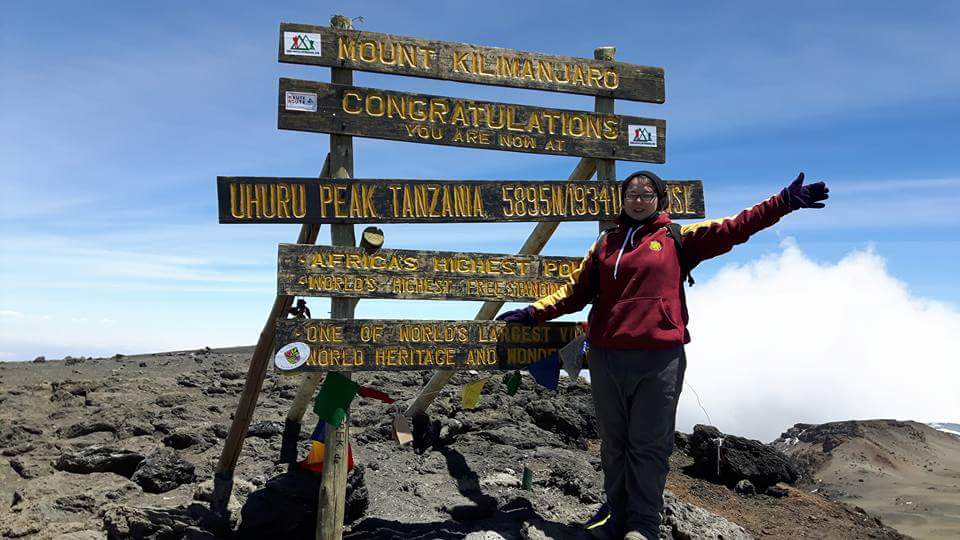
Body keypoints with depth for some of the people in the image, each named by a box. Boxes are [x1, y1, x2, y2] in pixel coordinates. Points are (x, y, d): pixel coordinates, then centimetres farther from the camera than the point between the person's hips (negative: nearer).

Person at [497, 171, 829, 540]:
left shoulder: (678, 238, 9)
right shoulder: (605, 244, 16)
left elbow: (733, 228, 1)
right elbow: (576, 290, 16)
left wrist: (784, 202, -7)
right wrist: (534, 312, 8)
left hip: (660, 359, -3)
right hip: (606, 358, 3)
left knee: (649, 446, -1)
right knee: (614, 444, 10)